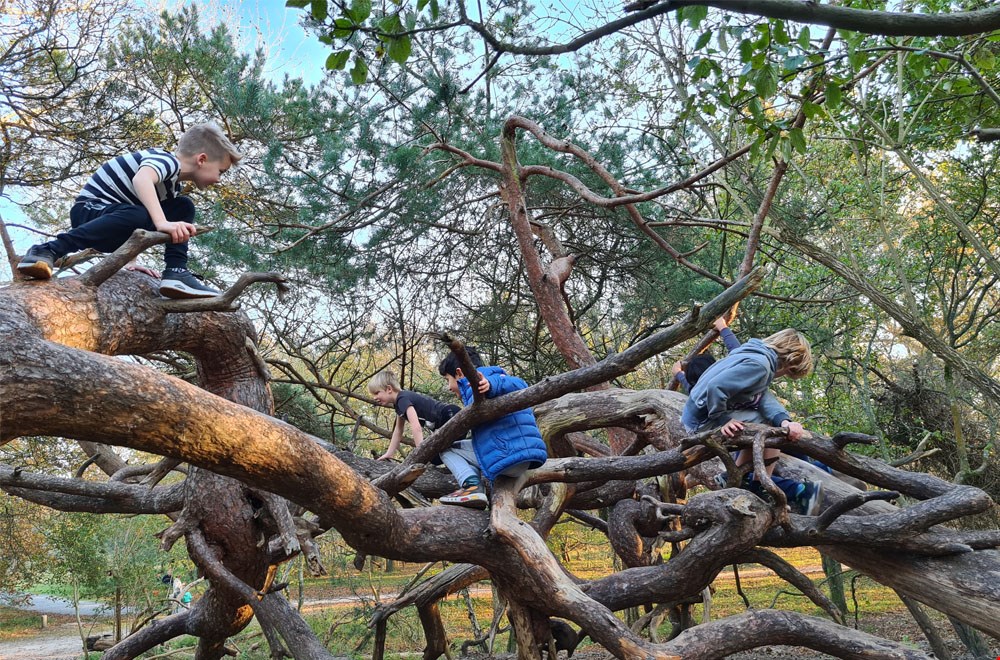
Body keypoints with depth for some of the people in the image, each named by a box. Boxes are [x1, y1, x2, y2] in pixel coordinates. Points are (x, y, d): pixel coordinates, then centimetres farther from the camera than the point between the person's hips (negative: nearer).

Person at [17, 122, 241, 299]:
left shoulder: (173, 184, 15)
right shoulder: (167, 161, -13)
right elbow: (141, 179, -38)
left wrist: (129, 261, 3)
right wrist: (162, 223, -48)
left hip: (119, 216, 9)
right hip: (91, 210, -9)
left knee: (183, 208, 9)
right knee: (137, 216, -40)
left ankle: (176, 272, -10)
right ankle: (48, 251, -33)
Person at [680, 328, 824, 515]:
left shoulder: (758, 356, 11)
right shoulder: (759, 364, -20)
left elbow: (764, 397, -4)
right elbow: (716, 387, -32)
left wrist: (784, 421, -21)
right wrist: (722, 420, -19)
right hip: (704, 420, -10)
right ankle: (760, 487, 5)